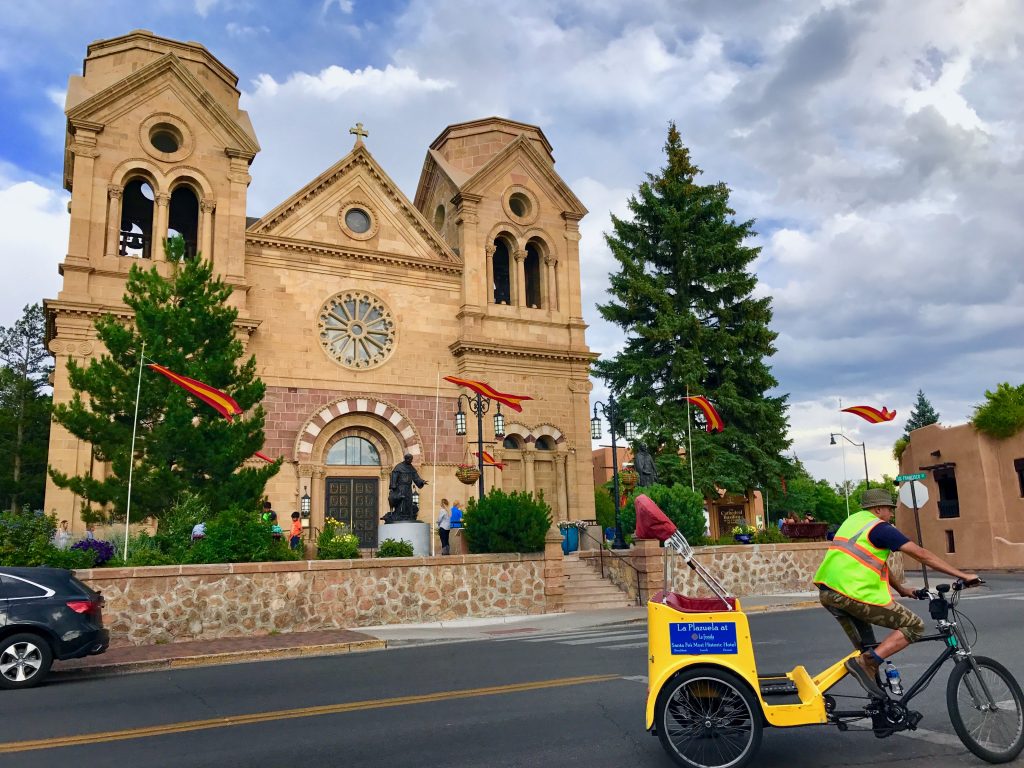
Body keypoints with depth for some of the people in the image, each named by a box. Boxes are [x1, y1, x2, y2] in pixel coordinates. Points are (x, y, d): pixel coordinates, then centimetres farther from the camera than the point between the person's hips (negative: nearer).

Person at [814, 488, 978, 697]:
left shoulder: (853, 520, 23)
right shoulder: (881, 528, -2)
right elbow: (923, 555, -5)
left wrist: (901, 589, 34)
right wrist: (963, 575, 0)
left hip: (828, 592, 9)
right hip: (855, 594, -9)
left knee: (867, 652, 22)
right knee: (914, 626, 2)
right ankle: (865, 663, -9)